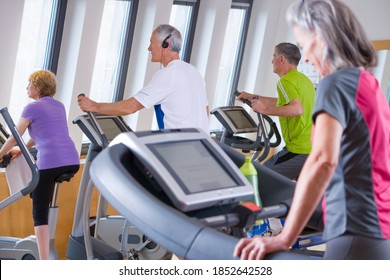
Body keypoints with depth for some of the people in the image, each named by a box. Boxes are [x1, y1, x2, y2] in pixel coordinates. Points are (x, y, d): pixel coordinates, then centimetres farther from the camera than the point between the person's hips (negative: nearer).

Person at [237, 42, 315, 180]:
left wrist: (265, 110, -21)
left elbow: (297, 109, -26)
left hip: (299, 150, -10)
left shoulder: (285, 81, -10)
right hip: (316, 149, 10)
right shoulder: (304, 79, 21)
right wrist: (253, 97, 39)